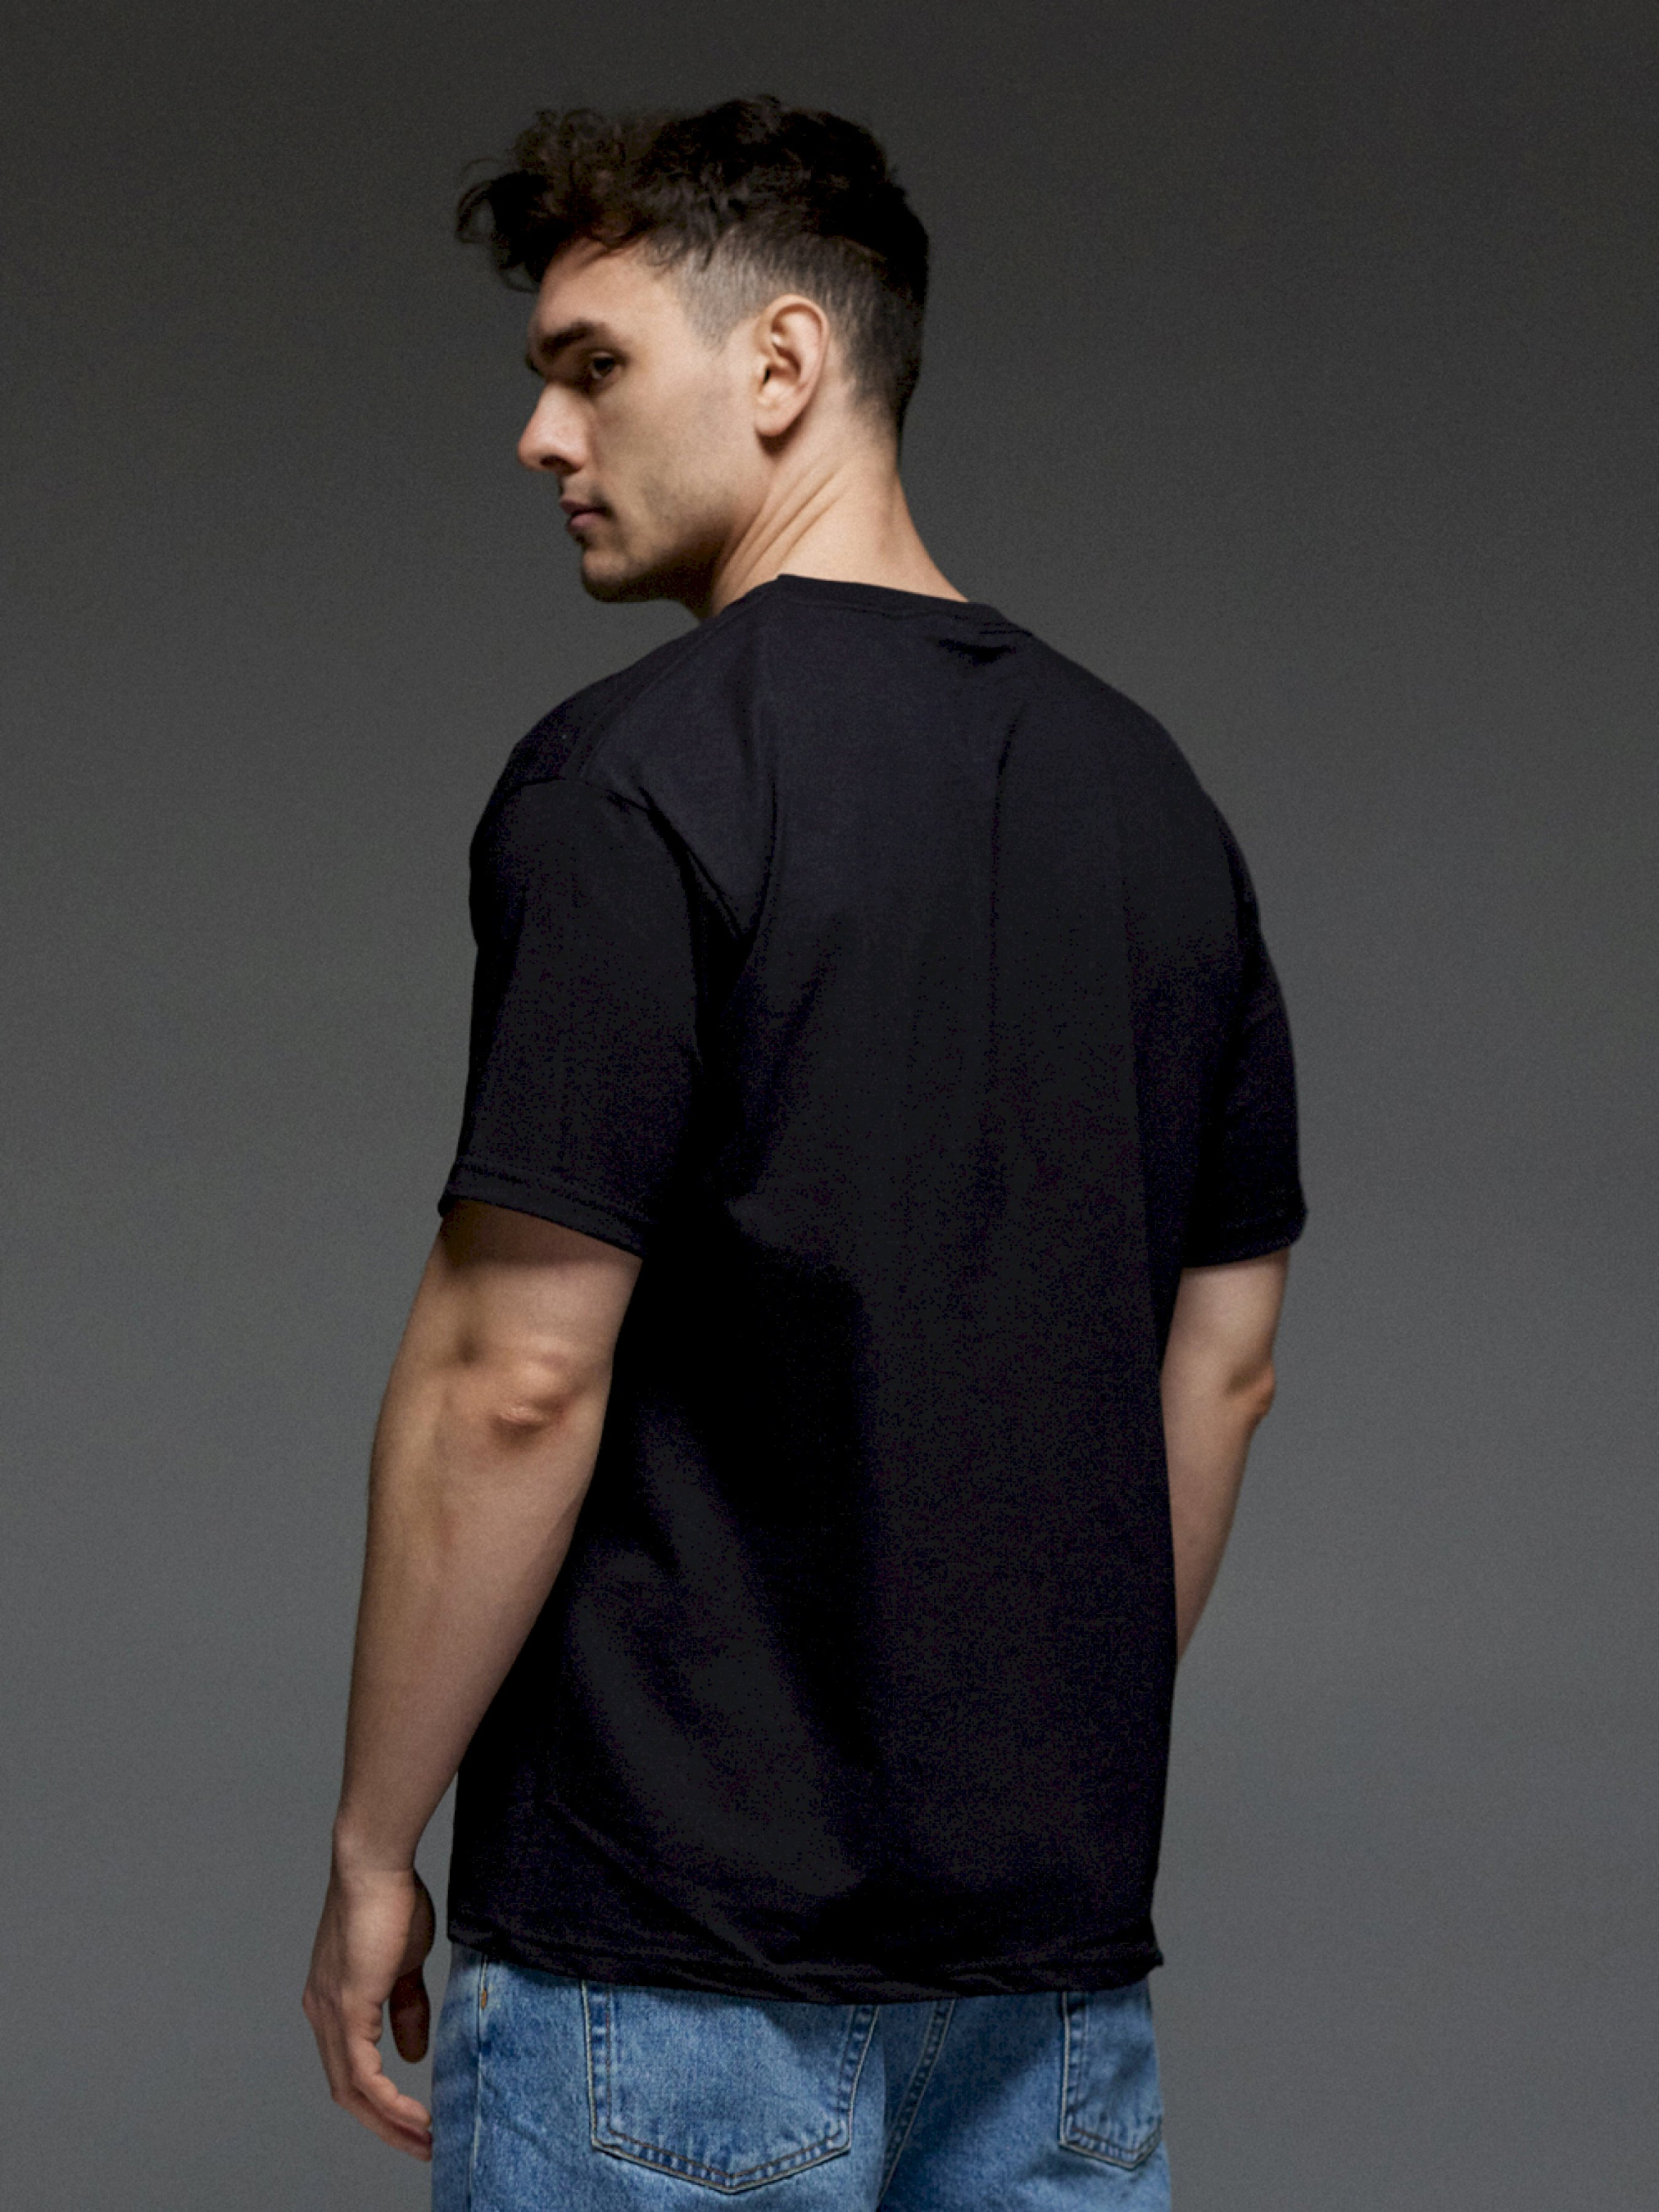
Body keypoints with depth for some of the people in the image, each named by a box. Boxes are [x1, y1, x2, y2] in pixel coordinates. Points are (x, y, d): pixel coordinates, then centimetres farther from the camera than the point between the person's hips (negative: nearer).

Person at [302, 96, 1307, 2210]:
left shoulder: (634, 778, -14)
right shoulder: (1148, 790, 9)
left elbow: (518, 1379, -17)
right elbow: (1219, 1357, 13)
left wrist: (374, 1842, -7)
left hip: (677, 1939, -7)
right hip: (1057, 1947, 7)